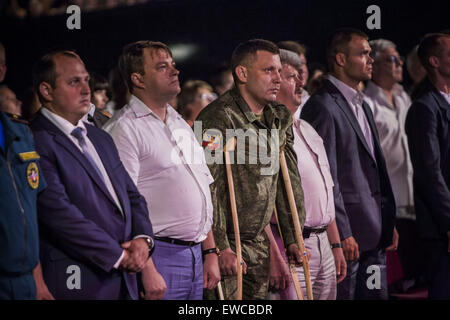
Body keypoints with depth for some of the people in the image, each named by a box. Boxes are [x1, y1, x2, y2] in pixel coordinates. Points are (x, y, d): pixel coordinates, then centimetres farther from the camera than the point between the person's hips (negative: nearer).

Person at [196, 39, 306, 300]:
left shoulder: (280, 118, 10)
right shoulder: (219, 117, -15)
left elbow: (289, 180, 17)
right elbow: (208, 188, -20)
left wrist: (292, 238, 15)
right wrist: (220, 248, -22)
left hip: (258, 243, 8)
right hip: (225, 243, -7)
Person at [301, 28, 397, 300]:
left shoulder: (362, 105, 19)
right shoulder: (322, 107, -12)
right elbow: (325, 177, -16)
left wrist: (389, 222, 17)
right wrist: (342, 233, -19)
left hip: (374, 231, 9)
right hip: (348, 228, -9)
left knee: (376, 293, 10)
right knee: (342, 293, -4)